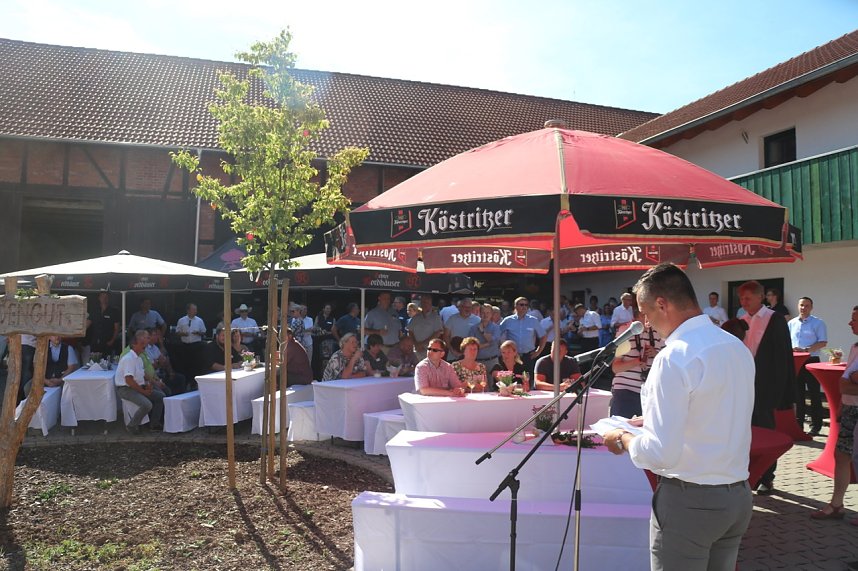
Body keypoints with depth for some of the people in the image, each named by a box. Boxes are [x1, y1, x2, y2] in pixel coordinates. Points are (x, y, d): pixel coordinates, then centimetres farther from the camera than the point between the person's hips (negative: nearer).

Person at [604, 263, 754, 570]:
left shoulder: (675, 358, -21)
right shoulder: (739, 348, 4)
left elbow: (659, 453, -24)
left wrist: (623, 438, -6)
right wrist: (652, 420, 19)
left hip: (689, 501, -8)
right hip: (738, 495, 8)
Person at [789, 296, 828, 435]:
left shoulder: (818, 323, -3)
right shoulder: (791, 323, 11)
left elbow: (823, 342, -9)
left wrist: (806, 350, -19)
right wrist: (791, 348, -6)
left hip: (811, 361, -4)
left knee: (814, 394, 0)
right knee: (798, 393, 11)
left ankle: (815, 426, 6)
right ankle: (798, 423, 19)